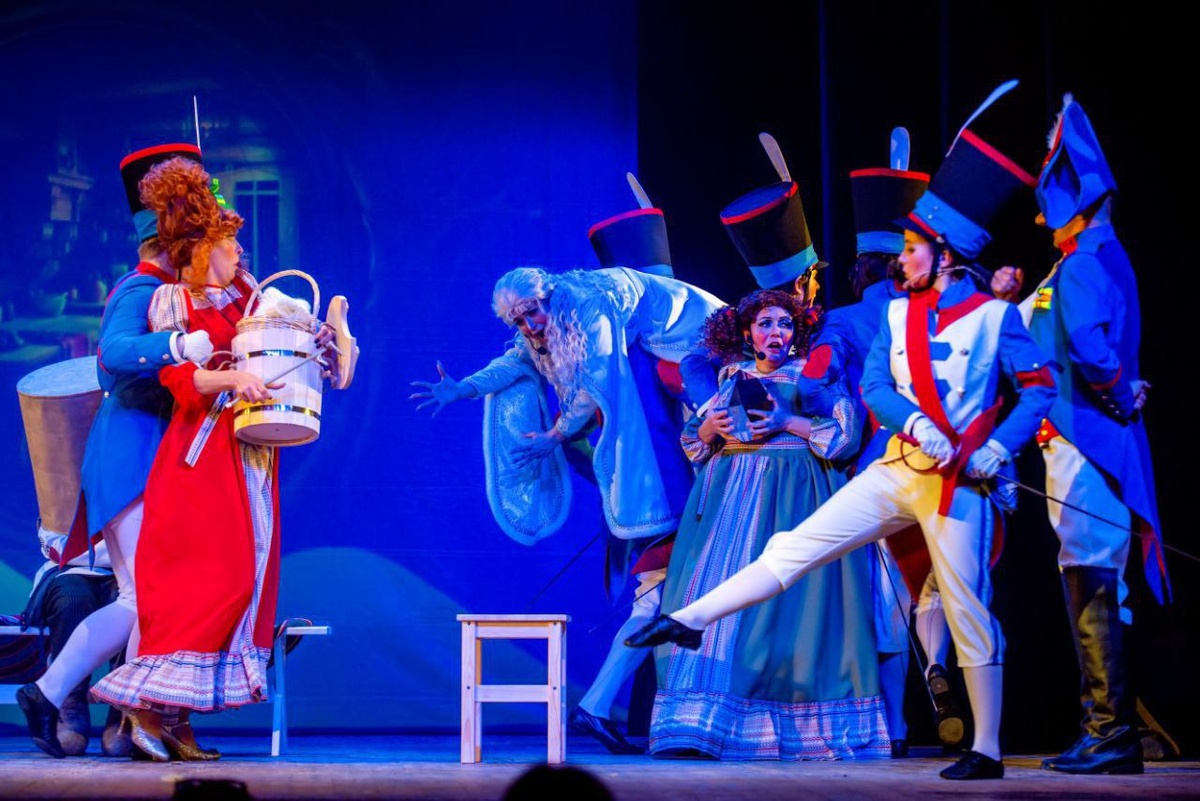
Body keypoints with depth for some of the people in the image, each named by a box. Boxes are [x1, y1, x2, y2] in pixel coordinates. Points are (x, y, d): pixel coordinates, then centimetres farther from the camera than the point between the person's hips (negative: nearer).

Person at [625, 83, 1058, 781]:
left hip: (957, 484, -5)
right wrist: (913, 421, -18)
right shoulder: (899, 313, 11)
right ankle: (687, 621, -1)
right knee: (796, 547, -2)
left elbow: (1040, 388, -4)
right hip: (896, 472, 5)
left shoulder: (994, 315, -3)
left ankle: (987, 750, 7)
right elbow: (875, 385, 2)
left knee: (969, 612, 0)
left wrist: (1000, 447, -17)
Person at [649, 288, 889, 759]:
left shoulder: (815, 374, 8)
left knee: (787, 601, -11)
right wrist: (711, 426, -3)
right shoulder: (732, 378, 19)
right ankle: (701, 723, -10)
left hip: (793, 496, -3)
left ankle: (795, 725, -11)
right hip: (731, 491, 4)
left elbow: (846, 435, -2)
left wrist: (788, 423, -10)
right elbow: (693, 439, 18)